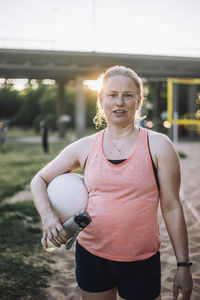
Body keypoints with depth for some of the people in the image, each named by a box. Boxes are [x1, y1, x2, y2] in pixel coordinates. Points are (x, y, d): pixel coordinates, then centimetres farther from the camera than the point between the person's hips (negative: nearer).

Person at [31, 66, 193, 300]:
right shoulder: (84, 148, 0)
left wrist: (183, 265, -5)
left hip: (141, 263, -2)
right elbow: (39, 180, 9)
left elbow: (172, 208, -5)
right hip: (91, 257, 2)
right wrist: (47, 215, -9)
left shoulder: (158, 145, -6)